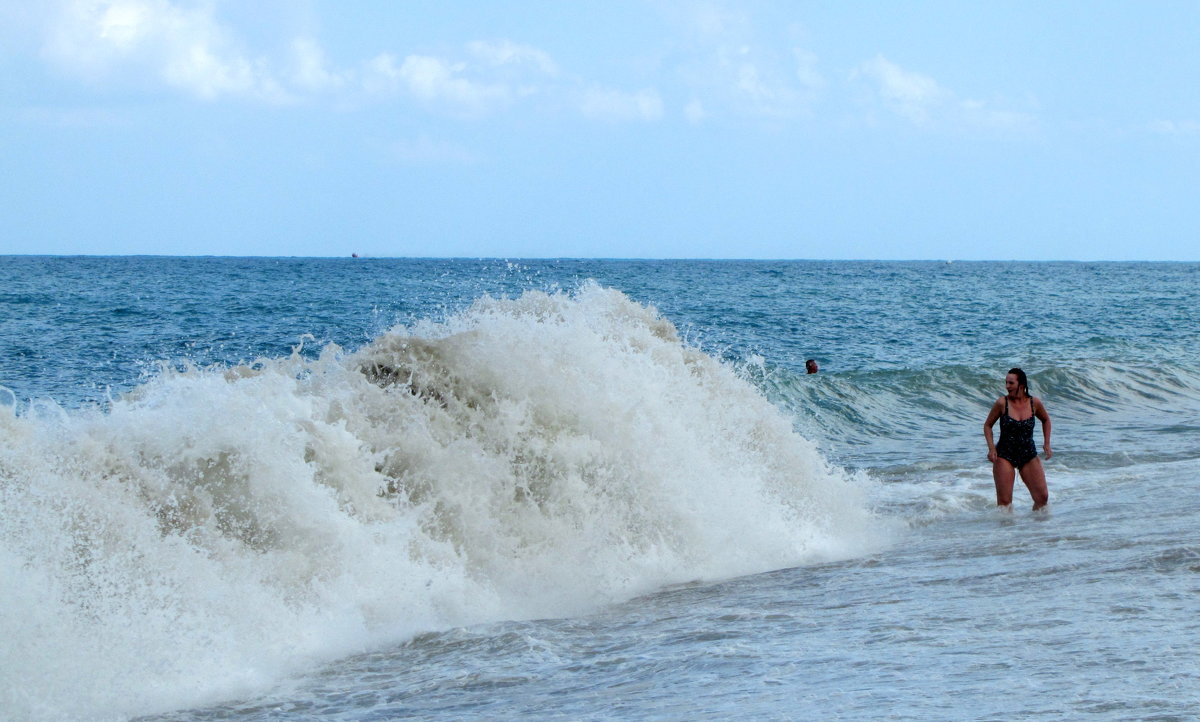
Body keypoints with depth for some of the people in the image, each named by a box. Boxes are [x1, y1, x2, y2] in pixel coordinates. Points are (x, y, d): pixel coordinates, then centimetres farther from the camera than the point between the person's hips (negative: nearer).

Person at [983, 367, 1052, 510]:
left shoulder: (1035, 403, -3)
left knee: (1042, 497, -2)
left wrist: (1047, 444, 9)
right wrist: (991, 447, -10)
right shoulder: (1002, 403, -9)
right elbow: (987, 425, 3)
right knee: (1004, 502, -5)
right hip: (1004, 455, -2)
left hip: (1029, 455, 2)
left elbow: (1046, 420, 17)